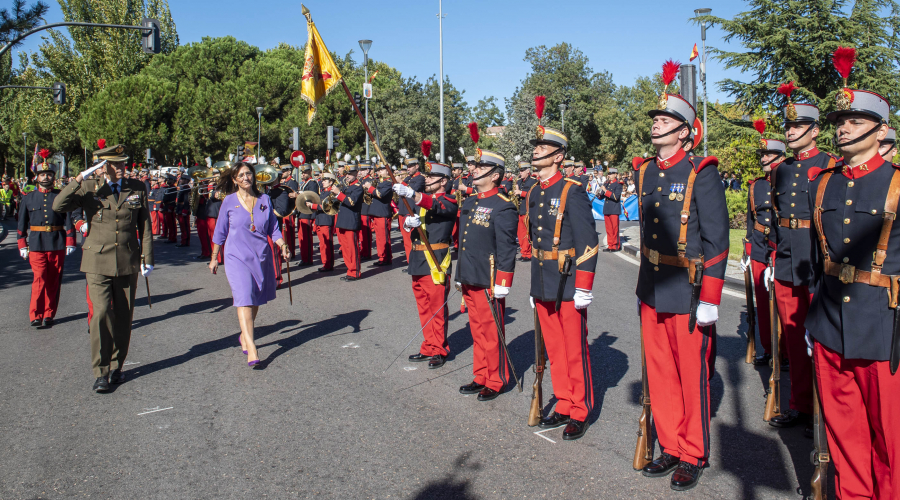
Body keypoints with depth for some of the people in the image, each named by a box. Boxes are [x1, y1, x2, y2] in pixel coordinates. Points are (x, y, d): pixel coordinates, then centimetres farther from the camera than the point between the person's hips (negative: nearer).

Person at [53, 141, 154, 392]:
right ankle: (101, 372, 1)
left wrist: (148, 257, 5)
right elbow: (58, 206, -14)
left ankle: (117, 366, 24)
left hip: (127, 262, 2)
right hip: (98, 262, -2)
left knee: (123, 317, 8)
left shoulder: (137, 188, 5)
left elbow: (144, 225, 8)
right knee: (101, 314, -10)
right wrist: (80, 179, -20)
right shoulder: (88, 189, 0)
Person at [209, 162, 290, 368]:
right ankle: (251, 350, -18)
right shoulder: (229, 201, 0)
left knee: (255, 301, 13)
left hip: (262, 256, 3)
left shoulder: (264, 199, 4)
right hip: (237, 257, -3)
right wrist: (214, 258, 12)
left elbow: (273, 228, 8)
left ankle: (244, 335, 37)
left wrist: (282, 245, -9)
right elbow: (220, 232, 8)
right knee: (244, 300, -14)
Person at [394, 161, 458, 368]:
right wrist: (409, 222, -12)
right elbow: (406, 225, 13)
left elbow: (434, 205, -30)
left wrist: (411, 193, -47)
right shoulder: (421, 199, 17)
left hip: (436, 260, -7)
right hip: (418, 259, 7)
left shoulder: (448, 202, -6)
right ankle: (429, 348, 23)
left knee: (437, 308, -1)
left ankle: (439, 351, 10)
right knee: (424, 307, 13)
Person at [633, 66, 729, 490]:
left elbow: (717, 239, -12)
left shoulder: (700, 173, -10)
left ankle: (693, 456, 22)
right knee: (660, 374, 13)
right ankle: (671, 447, 29)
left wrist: (710, 298, -15)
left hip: (687, 294, -6)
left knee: (692, 376, 6)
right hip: (651, 292, 6)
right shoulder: (644, 172, 8)